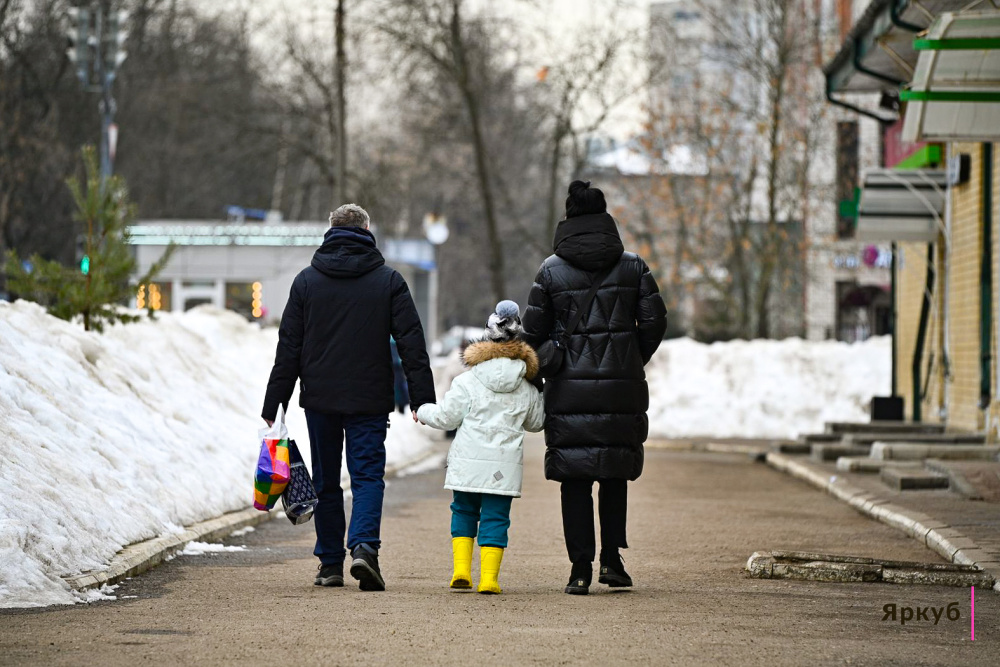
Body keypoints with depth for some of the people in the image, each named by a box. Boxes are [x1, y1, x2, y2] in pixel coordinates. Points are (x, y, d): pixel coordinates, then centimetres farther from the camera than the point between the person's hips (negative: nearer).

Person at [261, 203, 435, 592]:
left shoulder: (307, 280, 4)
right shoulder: (388, 281, 1)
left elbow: (288, 348, 4)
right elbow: (412, 344, -3)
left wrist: (274, 406, 6)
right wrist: (423, 400, -2)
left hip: (319, 399, 1)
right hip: (369, 400, -1)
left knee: (326, 481, 11)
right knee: (368, 475, 0)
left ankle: (330, 563, 12)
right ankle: (364, 546, -22)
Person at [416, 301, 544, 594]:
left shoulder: (466, 382, -3)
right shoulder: (527, 391, 7)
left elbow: (446, 417, -1)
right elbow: (536, 422, 21)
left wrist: (423, 411, 19)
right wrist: (541, 399, 39)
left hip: (469, 461, -1)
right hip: (505, 465, 1)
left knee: (464, 511, 14)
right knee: (495, 518, 3)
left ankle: (461, 570, 6)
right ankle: (489, 577, -7)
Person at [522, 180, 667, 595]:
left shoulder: (551, 270, -1)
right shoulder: (632, 266, 2)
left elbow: (534, 331, -1)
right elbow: (654, 322, 0)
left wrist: (545, 371, 14)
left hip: (569, 389, -1)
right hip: (622, 388, 1)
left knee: (575, 480, 2)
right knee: (616, 474, 15)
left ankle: (581, 568, -3)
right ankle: (612, 559, 9)